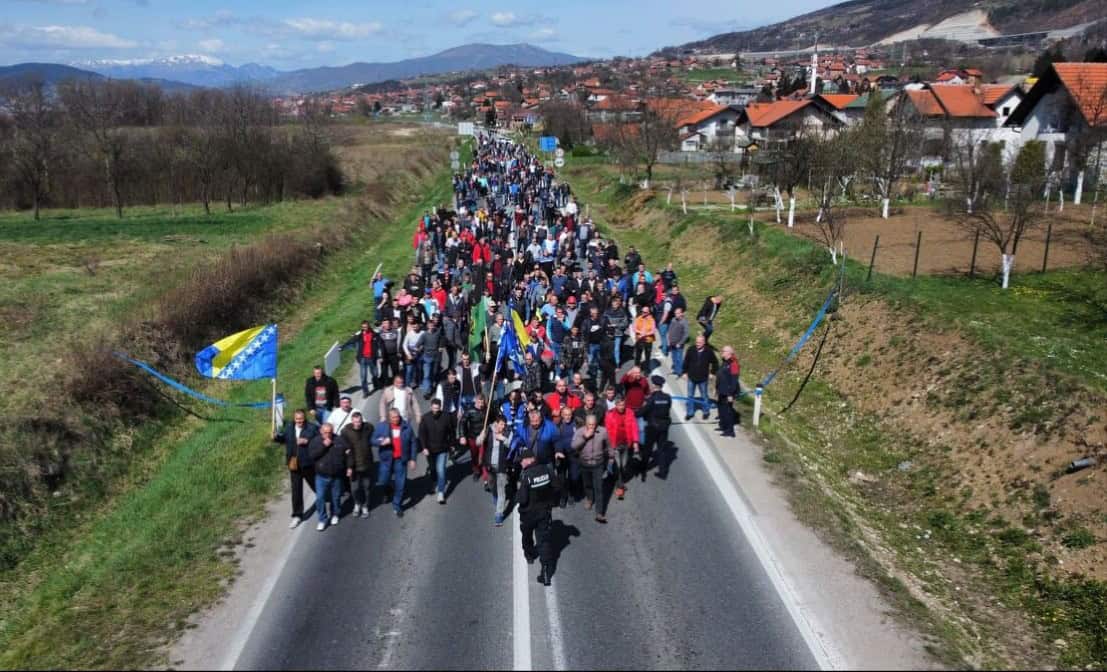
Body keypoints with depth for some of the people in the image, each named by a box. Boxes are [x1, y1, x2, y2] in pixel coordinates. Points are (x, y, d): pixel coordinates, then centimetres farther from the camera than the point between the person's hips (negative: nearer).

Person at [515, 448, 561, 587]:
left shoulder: (526, 476, -25)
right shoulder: (548, 470, -11)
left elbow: (522, 499, -25)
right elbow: (557, 487, -2)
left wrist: (516, 497, -3)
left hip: (528, 513, -3)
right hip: (545, 511, 3)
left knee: (527, 535, 26)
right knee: (544, 539, 5)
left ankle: (529, 555, 50)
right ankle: (546, 570, -4)